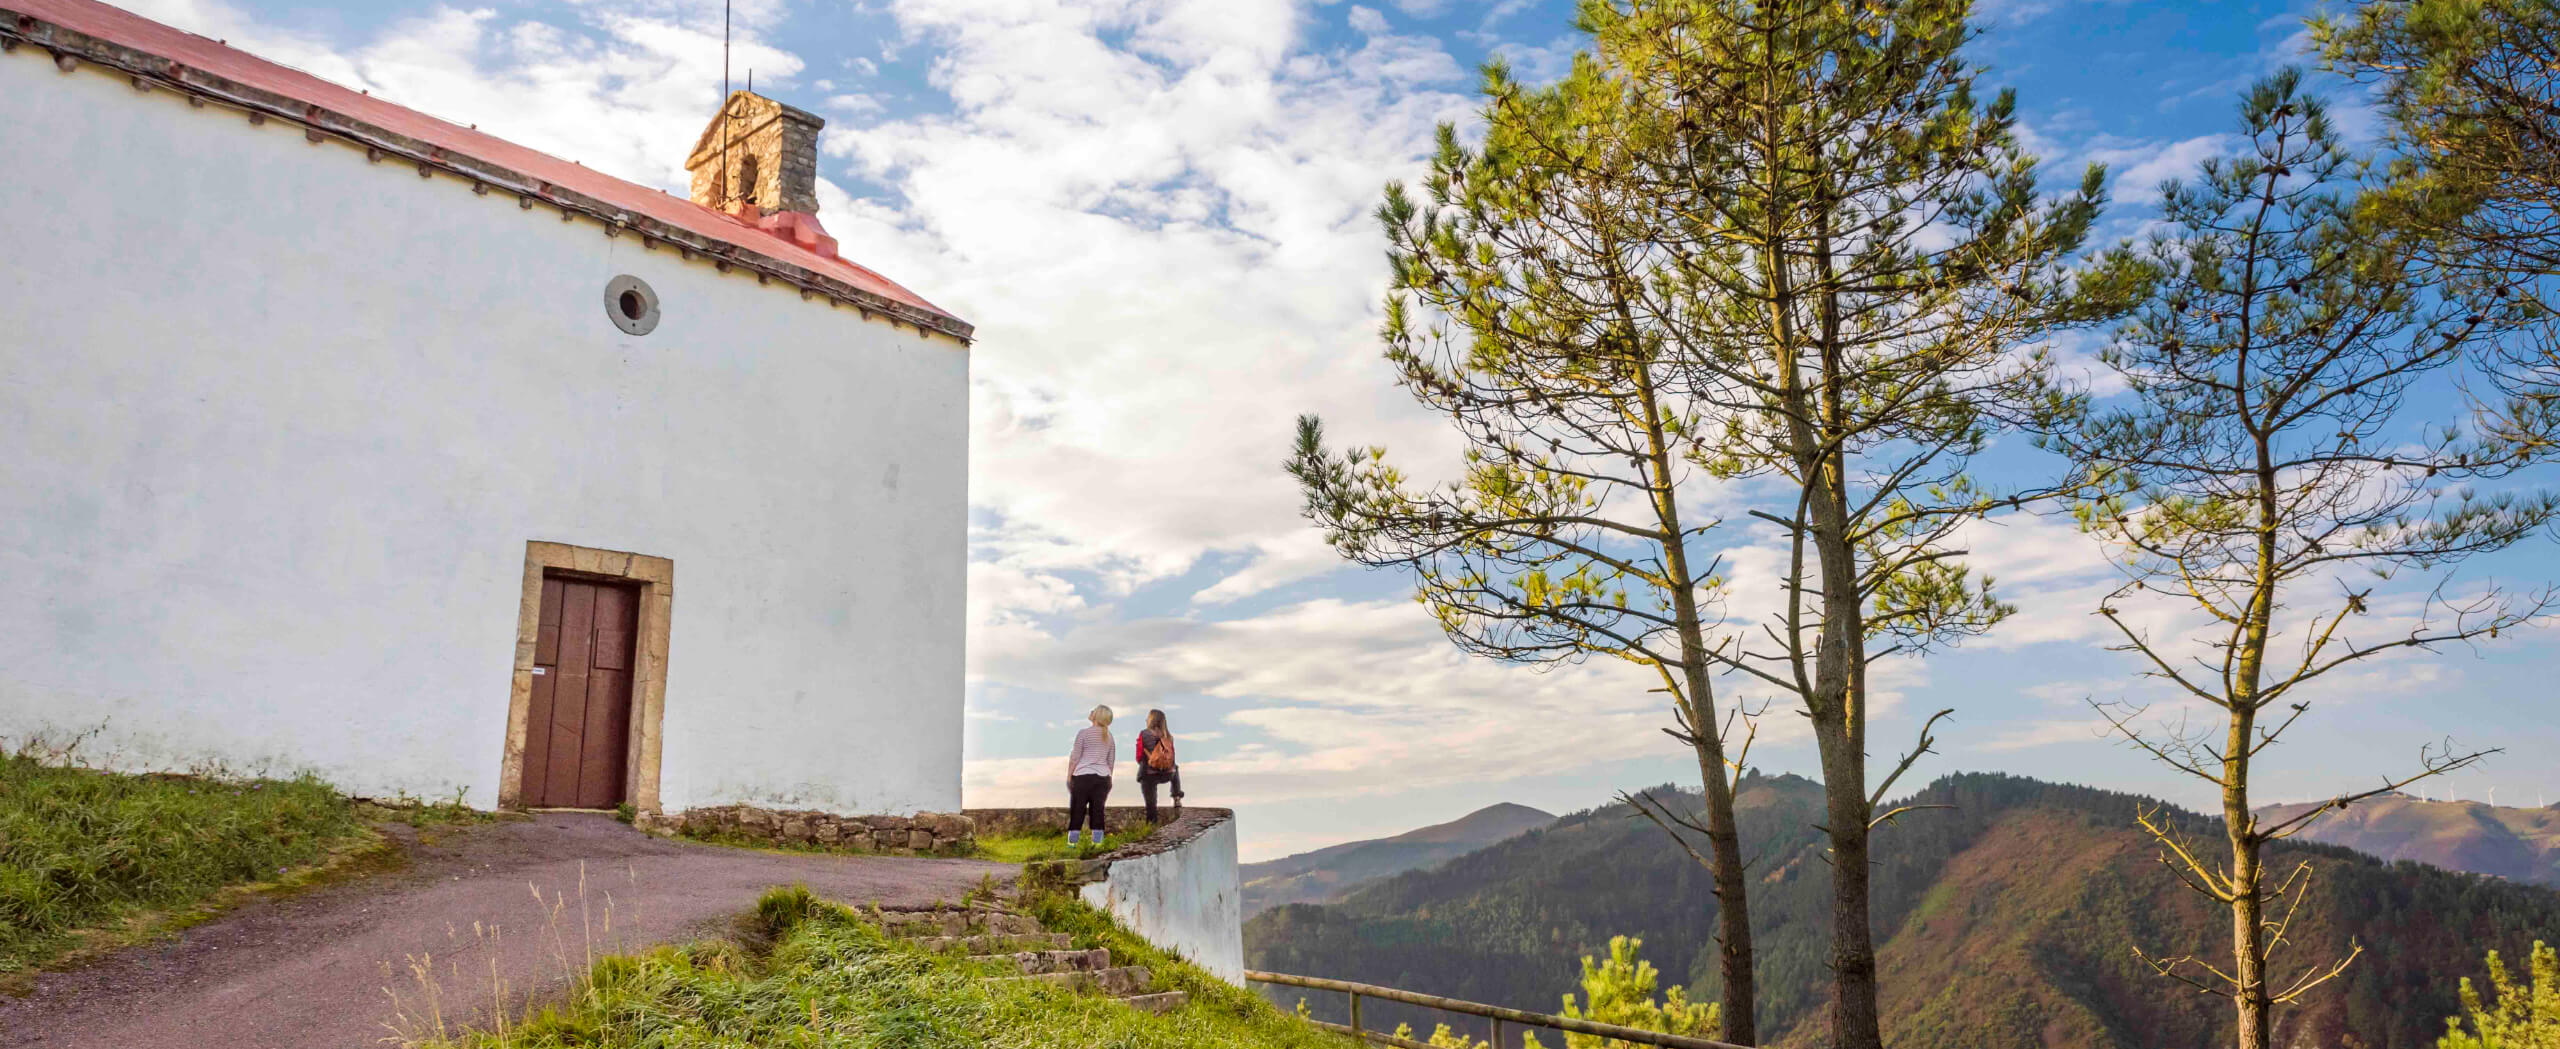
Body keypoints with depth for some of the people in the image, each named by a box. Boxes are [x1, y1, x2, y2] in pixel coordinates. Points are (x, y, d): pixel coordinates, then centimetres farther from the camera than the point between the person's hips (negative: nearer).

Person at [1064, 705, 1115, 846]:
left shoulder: (1084, 733, -5)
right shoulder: (1109, 736, 10)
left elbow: (1074, 757, -6)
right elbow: (1111, 761, 13)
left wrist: (1069, 776, 1)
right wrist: (1109, 779, 19)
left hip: (1083, 776, -4)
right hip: (1103, 776, 4)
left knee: (1077, 809, 3)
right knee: (1098, 810, 6)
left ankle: (1072, 840, 4)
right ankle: (1097, 841, 4)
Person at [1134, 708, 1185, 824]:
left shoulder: (1144, 734, -10)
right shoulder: (1167, 735, 0)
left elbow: (1139, 757, -5)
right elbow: (1171, 757, 8)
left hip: (1149, 774, -3)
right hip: (1167, 774, 3)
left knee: (1151, 804, 8)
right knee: (1176, 769, 37)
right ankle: (1177, 798, 24)